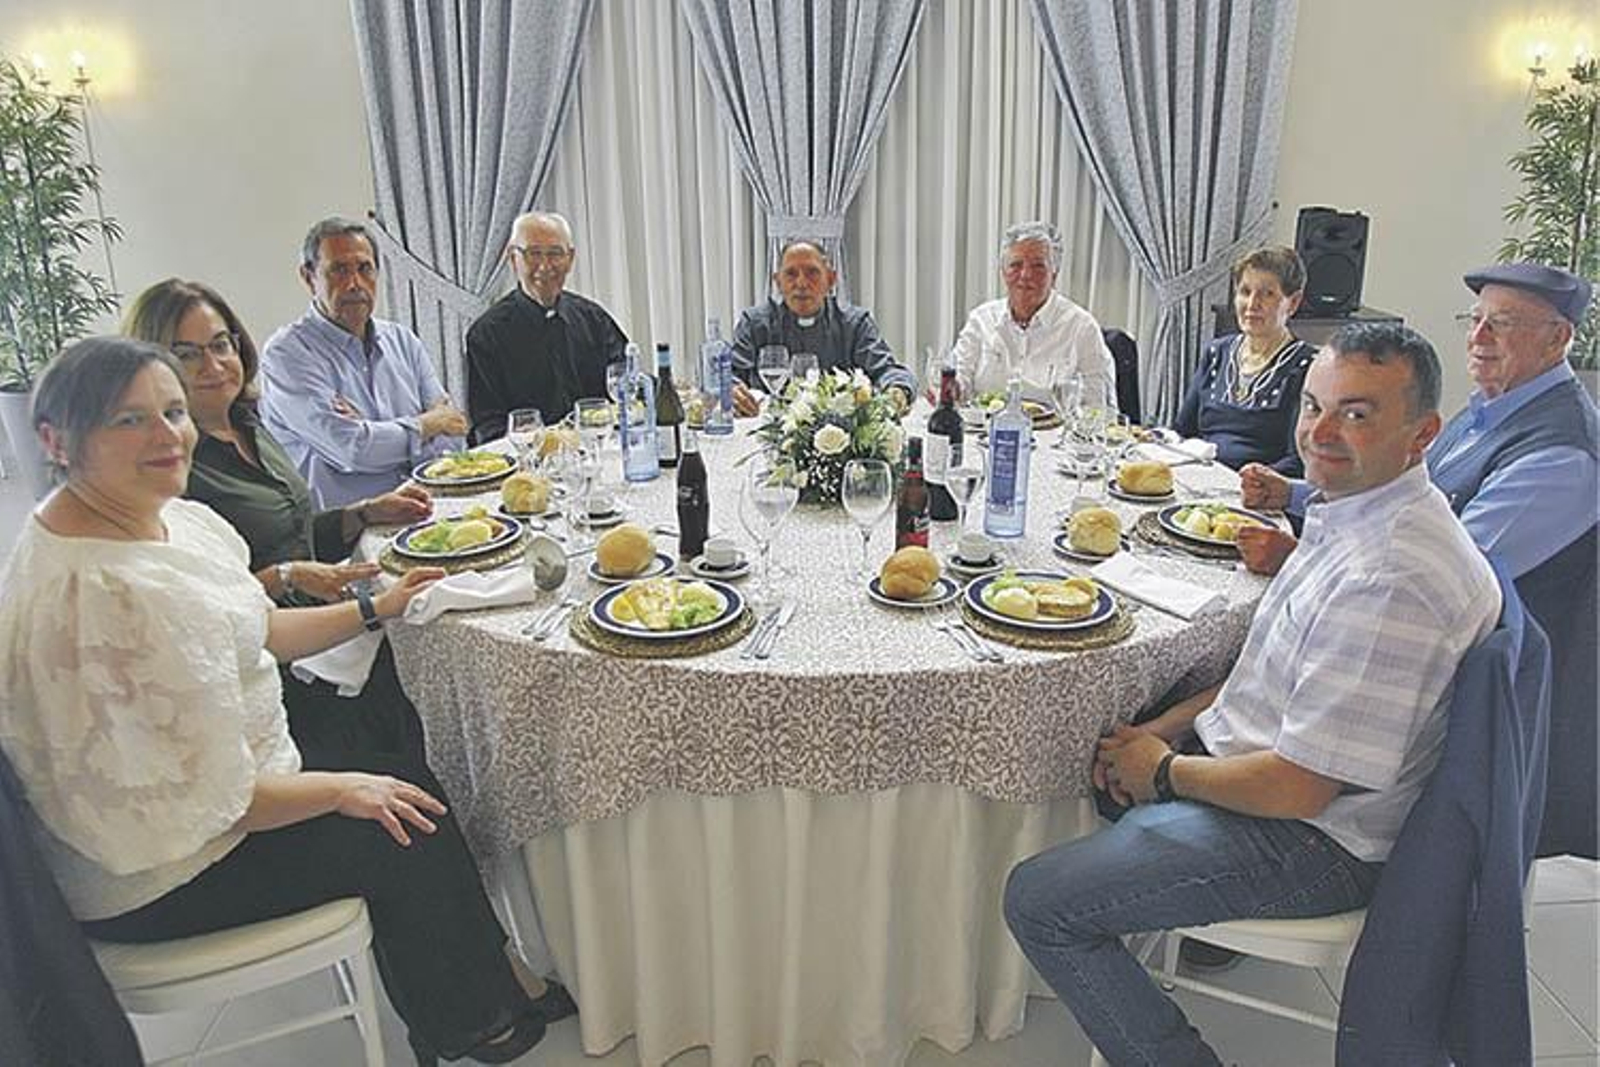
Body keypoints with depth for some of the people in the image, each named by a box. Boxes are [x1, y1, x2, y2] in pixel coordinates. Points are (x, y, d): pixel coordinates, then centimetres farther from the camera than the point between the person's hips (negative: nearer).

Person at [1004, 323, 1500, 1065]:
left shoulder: (1393, 579, -30)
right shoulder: (1356, 510, 3)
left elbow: (1298, 786, -28)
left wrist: (1165, 771, -11)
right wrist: (1165, 729, 3)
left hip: (1315, 839, -10)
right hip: (1258, 759, 10)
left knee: (1038, 900, -14)